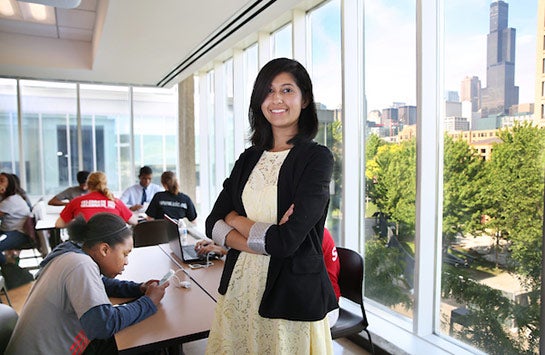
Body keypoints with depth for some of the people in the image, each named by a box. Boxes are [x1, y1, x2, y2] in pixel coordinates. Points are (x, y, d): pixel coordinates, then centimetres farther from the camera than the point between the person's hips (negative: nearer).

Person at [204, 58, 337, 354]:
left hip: (291, 295, -5)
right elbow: (212, 224, -2)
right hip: (239, 288, 5)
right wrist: (264, 241, -18)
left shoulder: (316, 157, -12)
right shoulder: (249, 159, 5)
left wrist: (235, 219, -6)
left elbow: (287, 240, -21)